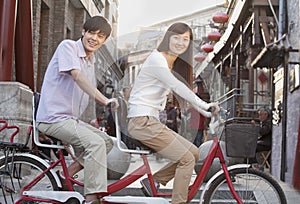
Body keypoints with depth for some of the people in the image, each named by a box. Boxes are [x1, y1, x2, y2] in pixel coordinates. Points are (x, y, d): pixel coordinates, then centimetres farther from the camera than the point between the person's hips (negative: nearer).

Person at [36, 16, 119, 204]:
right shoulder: (68, 46, -9)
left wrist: (109, 102, 4)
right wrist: (105, 100, -28)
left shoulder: (91, 61, 16)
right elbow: (77, 76, -23)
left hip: (71, 119, 9)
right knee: (95, 143, -25)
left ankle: (66, 174, 6)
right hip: (54, 118, -9)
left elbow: (91, 93, 21)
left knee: (108, 142, 3)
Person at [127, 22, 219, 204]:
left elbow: (182, 91, 18)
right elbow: (177, 87, -22)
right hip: (143, 121, -9)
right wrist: (204, 105, -26)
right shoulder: (157, 59, -11)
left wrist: (206, 110, 10)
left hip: (152, 121, 9)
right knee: (187, 159, -10)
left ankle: (153, 182, 10)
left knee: (194, 153, 6)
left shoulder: (172, 64, 18)